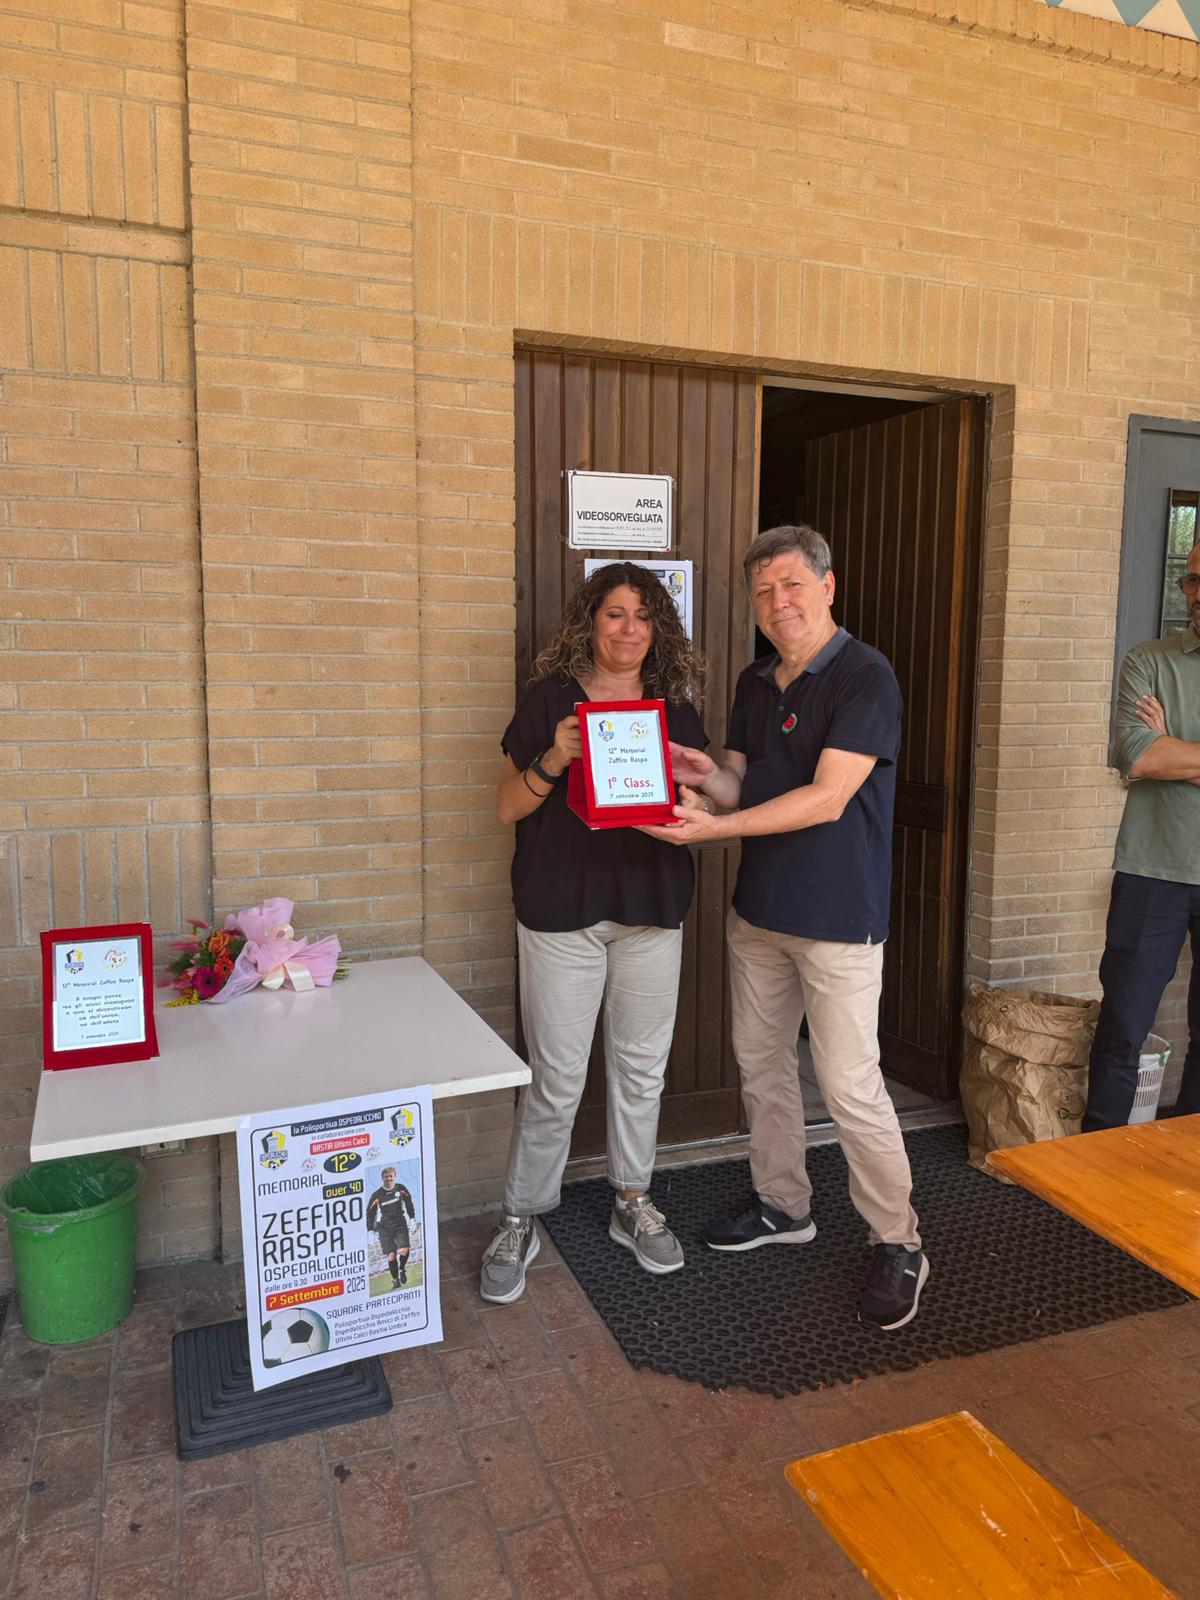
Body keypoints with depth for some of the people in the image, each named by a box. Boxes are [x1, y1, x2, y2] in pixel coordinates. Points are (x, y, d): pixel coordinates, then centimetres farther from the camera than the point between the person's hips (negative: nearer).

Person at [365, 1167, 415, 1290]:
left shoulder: (400, 1189, -3)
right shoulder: (377, 1195, -6)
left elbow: (409, 1202, 12)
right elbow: (370, 1213, 2)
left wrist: (412, 1218, 13)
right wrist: (371, 1230, 1)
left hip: (400, 1223, 1)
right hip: (385, 1227, -1)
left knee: (404, 1250, -16)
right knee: (391, 1255, -7)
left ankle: (402, 1269, 15)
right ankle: (395, 1280, 13)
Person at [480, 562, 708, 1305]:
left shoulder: (676, 706, 8)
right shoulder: (552, 698, -1)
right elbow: (509, 806, -2)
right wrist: (553, 761, -20)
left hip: (652, 908, 3)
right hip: (562, 909, -3)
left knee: (642, 1067, 13)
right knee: (557, 1079, 3)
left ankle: (634, 1203, 33)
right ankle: (522, 1221, 21)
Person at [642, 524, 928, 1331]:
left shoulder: (866, 676, -15)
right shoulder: (755, 683, 9)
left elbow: (826, 799, -22)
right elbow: (743, 787, 11)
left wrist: (714, 827, -24)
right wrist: (706, 775, -12)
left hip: (838, 917, -8)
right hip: (758, 909, 8)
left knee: (851, 1086, -2)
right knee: (761, 1066, 17)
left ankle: (900, 1245, 17)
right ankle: (783, 1206, 36)